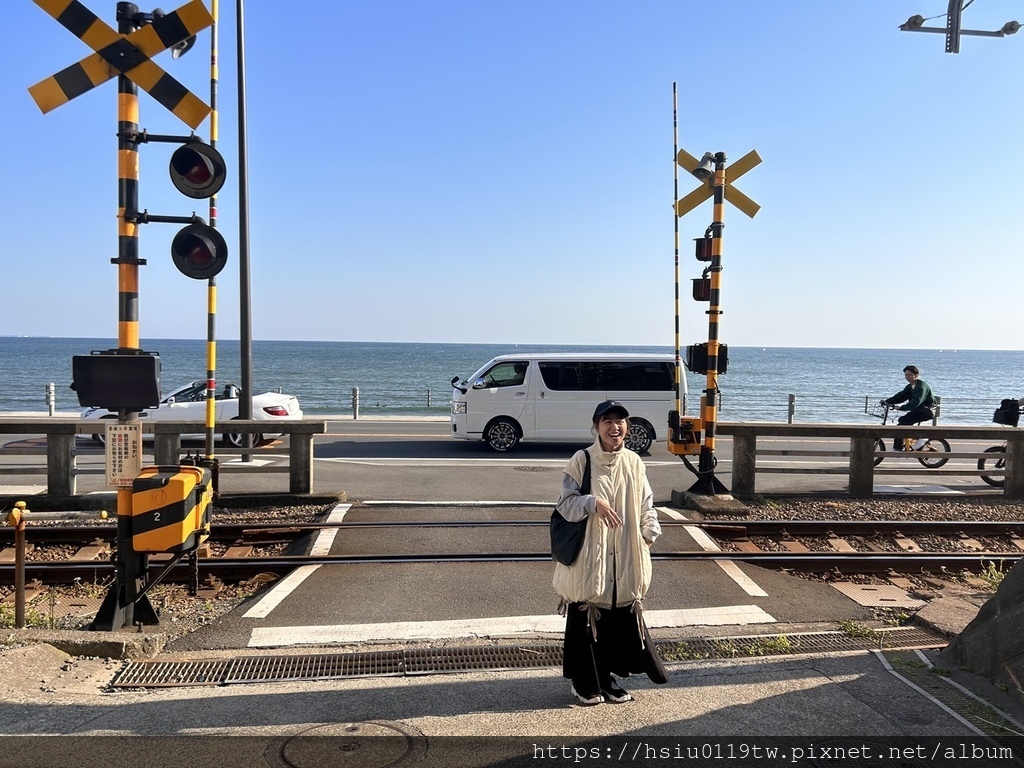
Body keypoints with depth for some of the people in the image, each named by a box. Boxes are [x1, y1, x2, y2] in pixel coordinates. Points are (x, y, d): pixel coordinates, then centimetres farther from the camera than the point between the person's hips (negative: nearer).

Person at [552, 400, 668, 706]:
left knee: (621, 619, 10)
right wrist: (594, 503, -25)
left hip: (625, 559, 4)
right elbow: (566, 503, -9)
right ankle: (583, 682, 22)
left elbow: (646, 503, 13)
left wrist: (650, 532, 1)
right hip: (588, 557, -4)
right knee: (585, 619, 5)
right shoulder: (581, 460, -8)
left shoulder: (634, 462, 5)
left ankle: (608, 677, 28)